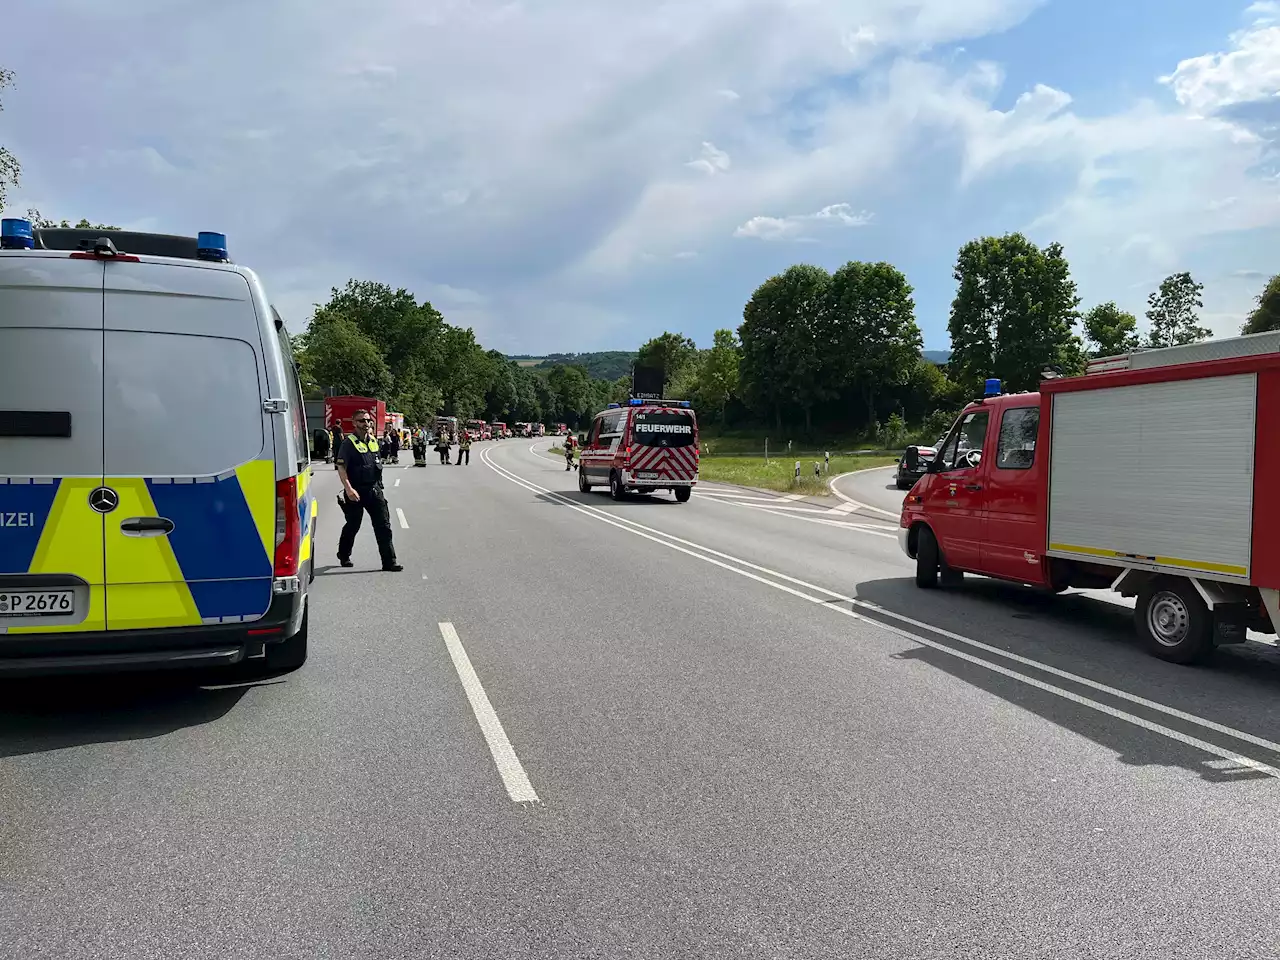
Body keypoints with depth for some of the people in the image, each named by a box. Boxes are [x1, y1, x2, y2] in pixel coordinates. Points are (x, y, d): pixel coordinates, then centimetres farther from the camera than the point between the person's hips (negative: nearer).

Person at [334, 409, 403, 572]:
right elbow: (341, 468, -15)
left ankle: (389, 562, -1)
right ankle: (344, 555, 33)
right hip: (356, 492, -5)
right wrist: (348, 489, -26)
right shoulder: (349, 443, -9)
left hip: (374, 490, 5)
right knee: (353, 525, 10)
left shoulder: (373, 441, 11)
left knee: (383, 525, -1)